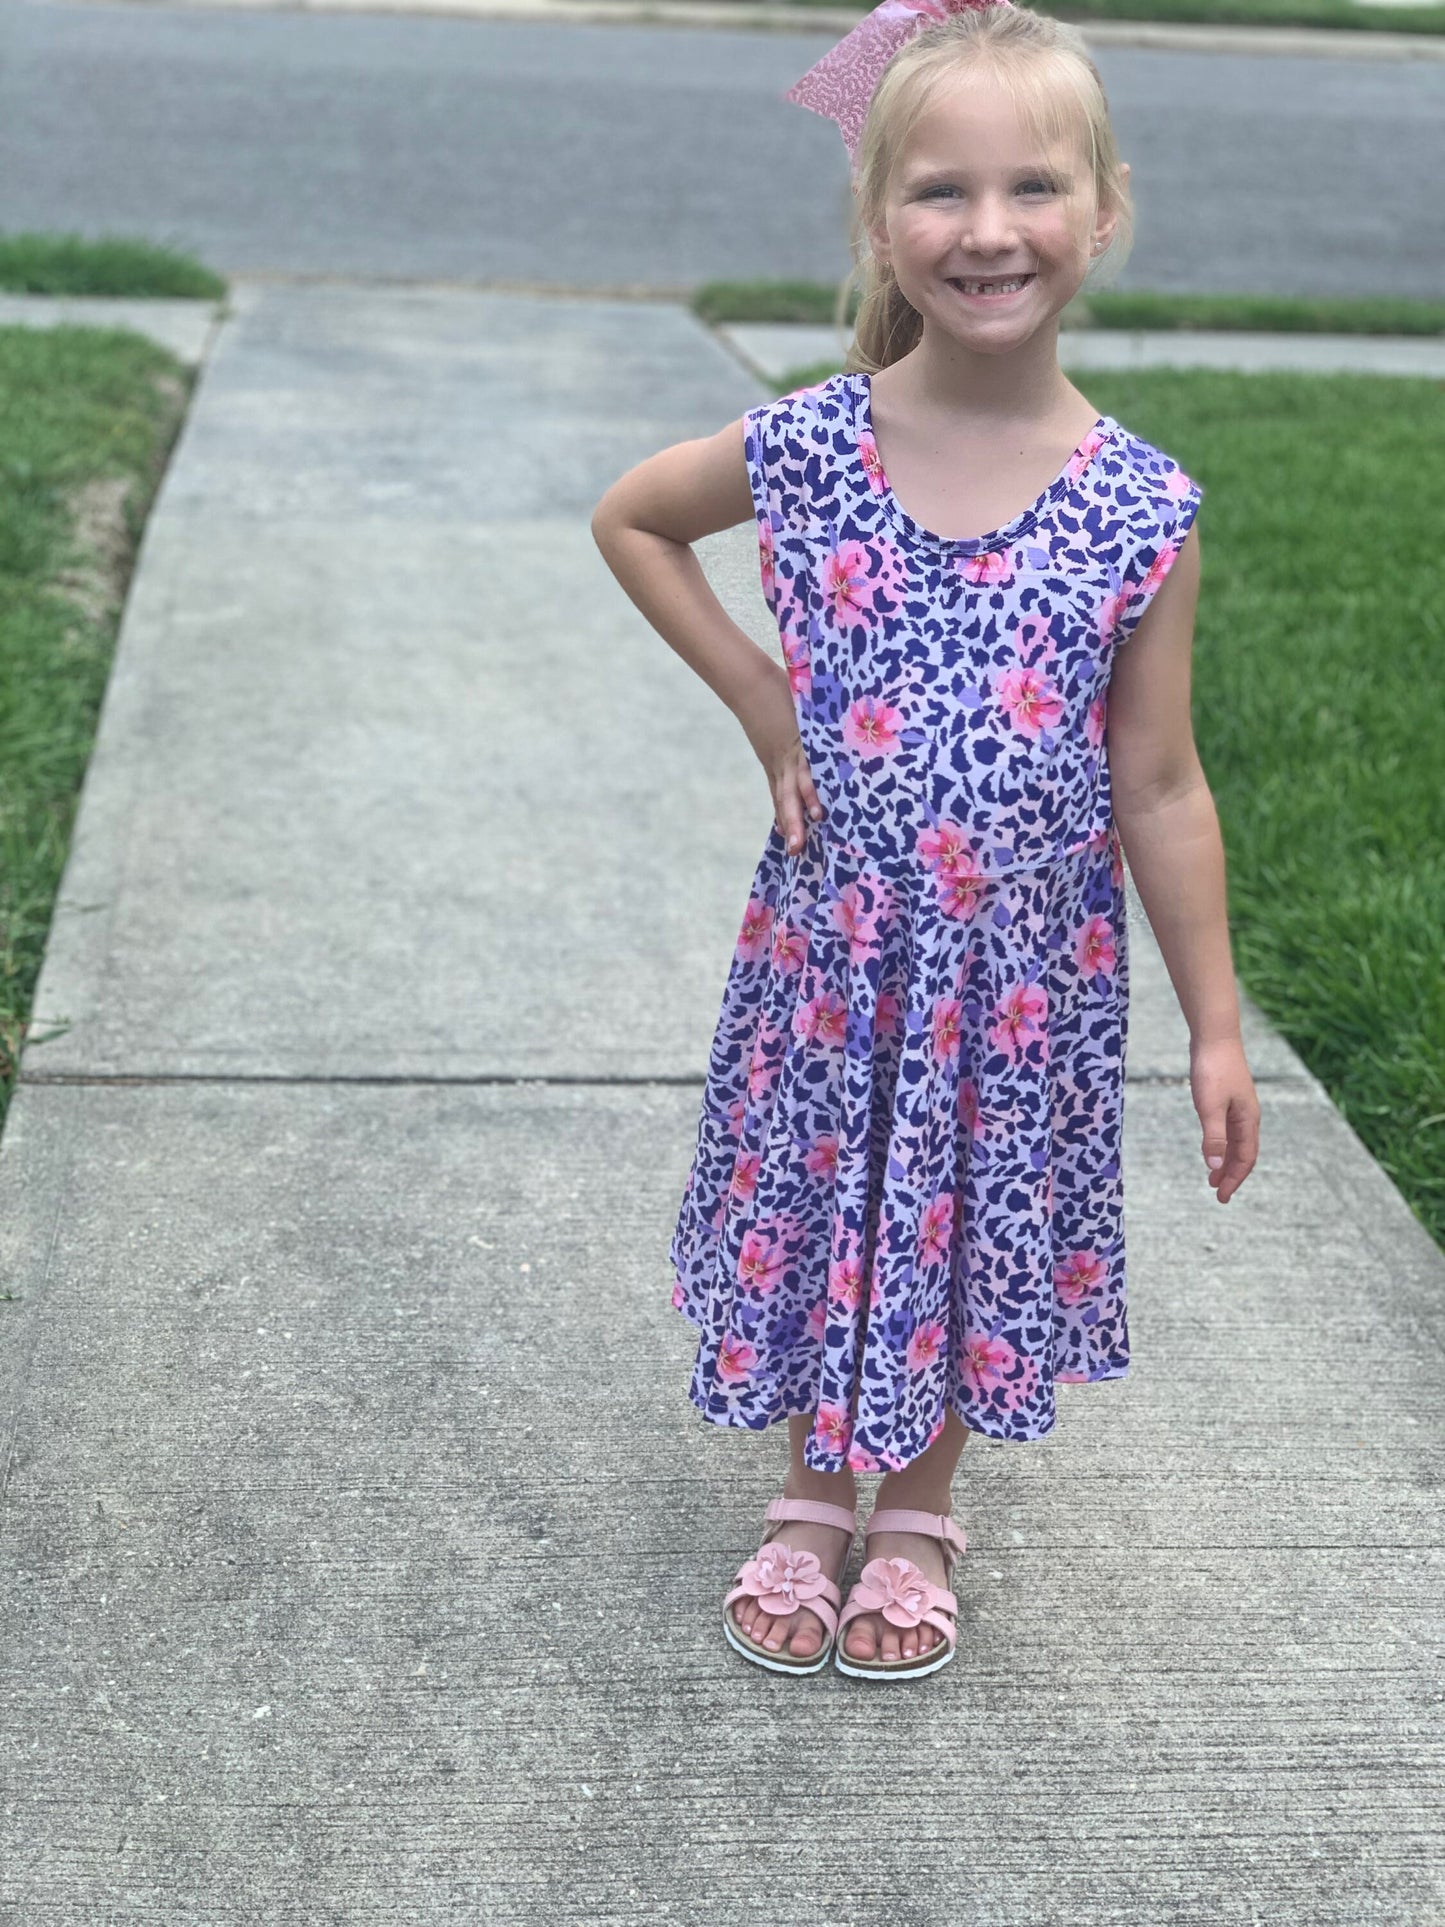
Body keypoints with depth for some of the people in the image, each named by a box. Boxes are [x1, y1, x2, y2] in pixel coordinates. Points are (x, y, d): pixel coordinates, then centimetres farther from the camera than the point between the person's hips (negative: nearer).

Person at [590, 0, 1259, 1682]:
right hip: (835, 944, 0)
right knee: (821, 1210, 16)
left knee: (982, 1232, 16)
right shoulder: (809, 451, -12)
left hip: (1026, 971, 0)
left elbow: (1158, 790, -7)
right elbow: (629, 520, 7)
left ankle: (919, 1513, 42)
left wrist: (1217, 1027, -3)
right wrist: (765, 709, -2)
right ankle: (813, 1496, 41)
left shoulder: (1138, 512, -14)